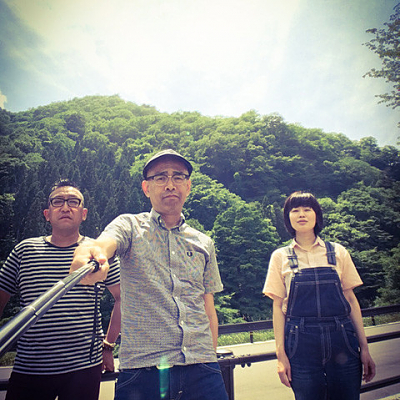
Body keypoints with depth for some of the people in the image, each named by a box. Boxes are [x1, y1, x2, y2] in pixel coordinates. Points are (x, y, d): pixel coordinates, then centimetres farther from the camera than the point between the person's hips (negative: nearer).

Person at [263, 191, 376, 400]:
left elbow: (351, 300, 9)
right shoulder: (280, 257, 3)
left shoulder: (338, 252, 6)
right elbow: (278, 307, 2)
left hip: (341, 339, 1)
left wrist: (364, 347, 5)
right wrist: (281, 354, -2)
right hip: (301, 342, -1)